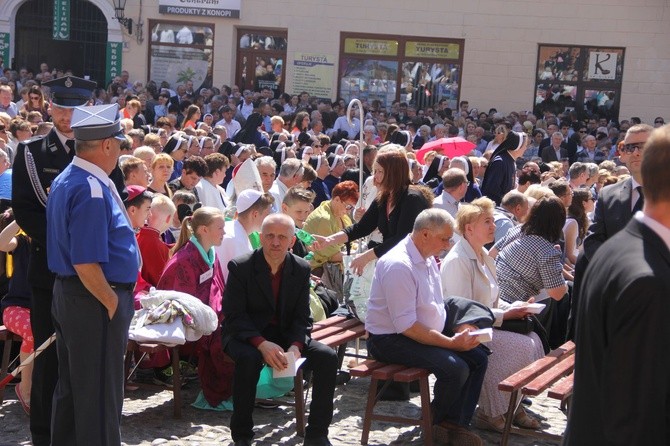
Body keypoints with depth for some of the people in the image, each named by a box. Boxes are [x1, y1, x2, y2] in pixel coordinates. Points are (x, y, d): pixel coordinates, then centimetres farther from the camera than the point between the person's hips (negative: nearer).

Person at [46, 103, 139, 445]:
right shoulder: (92, 190, -23)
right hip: (94, 300, -10)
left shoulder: (66, 180, 9)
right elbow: (86, 263, -27)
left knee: (71, 385, 20)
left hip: (68, 292, 10)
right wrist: (113, 303, -16)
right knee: (100, 391, 2)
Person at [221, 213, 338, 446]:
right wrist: (262, 344, -30)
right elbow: (233, 316, -14)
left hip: (286, 334, 4)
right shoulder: (240, 267, -10)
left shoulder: (301, 269, 1)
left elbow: (301, 317, 1)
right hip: (246, 336, -4)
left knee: (327, 357, -17)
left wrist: (295, 346, -20)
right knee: (249, 359, -37)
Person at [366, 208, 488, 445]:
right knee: (455, 368, -25)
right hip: (391, 340, -10)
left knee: (478, 358, -1)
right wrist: (451, 342, -23)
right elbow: (406, 326, -26)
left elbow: (436, 304, 19)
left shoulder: (428, 257, 7)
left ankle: (455, 423, 4)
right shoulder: (399, 265, -24)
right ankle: (437, 423, 1)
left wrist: (460, 328, 0)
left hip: (429, 333, 10)